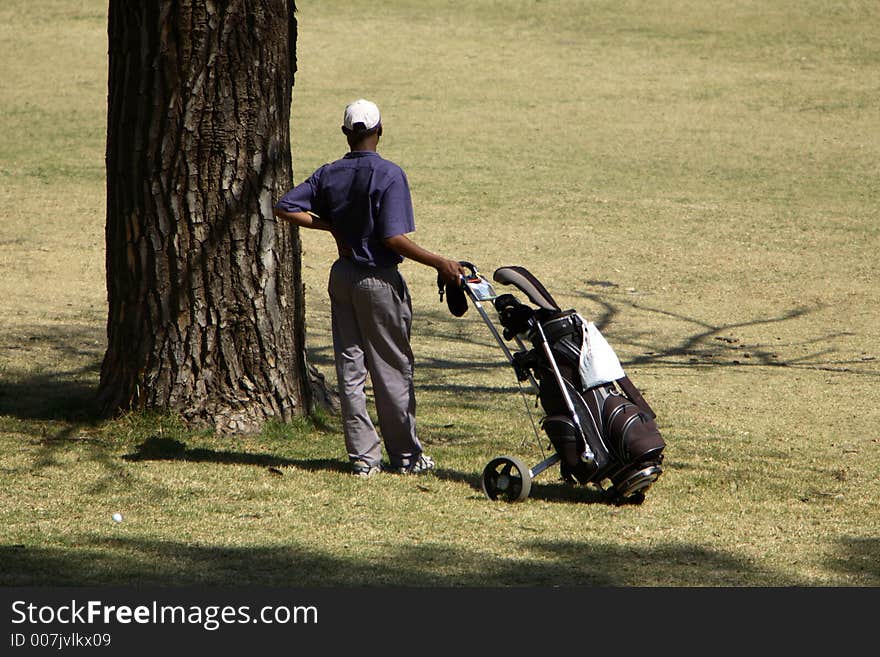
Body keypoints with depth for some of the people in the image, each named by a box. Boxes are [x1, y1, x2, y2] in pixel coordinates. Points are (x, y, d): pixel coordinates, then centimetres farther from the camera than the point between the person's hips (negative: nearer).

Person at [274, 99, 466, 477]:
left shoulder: (329, 174, 2)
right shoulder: (389, 175, -15)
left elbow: (285, 208, 0)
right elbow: (393, 238, -23)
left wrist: (331, 225, 4)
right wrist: (439, 263, -19)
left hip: (342, 276, 5)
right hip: (379, 280, -5)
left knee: (350, 368, 8)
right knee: (393, 369, 4)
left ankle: (362, 456, 8)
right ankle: (406, 456, 10)